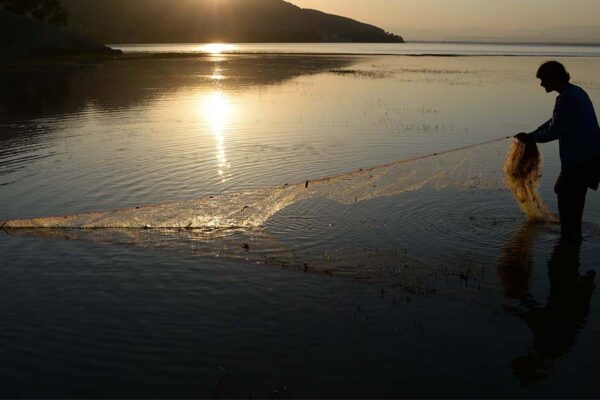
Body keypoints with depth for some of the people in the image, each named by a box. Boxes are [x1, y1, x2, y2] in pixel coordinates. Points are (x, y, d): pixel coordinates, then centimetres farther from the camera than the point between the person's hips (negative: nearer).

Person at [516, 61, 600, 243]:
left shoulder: (566, 99, -20)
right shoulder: (576, 92, 12)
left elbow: (554, 131, -20)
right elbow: (556, 121, 18)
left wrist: (530, 138, -6)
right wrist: (532, 135, 12)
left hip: (579, 157, -10)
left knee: (567, 197, 2)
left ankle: (571, 236, 13)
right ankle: (572, 234, 32)